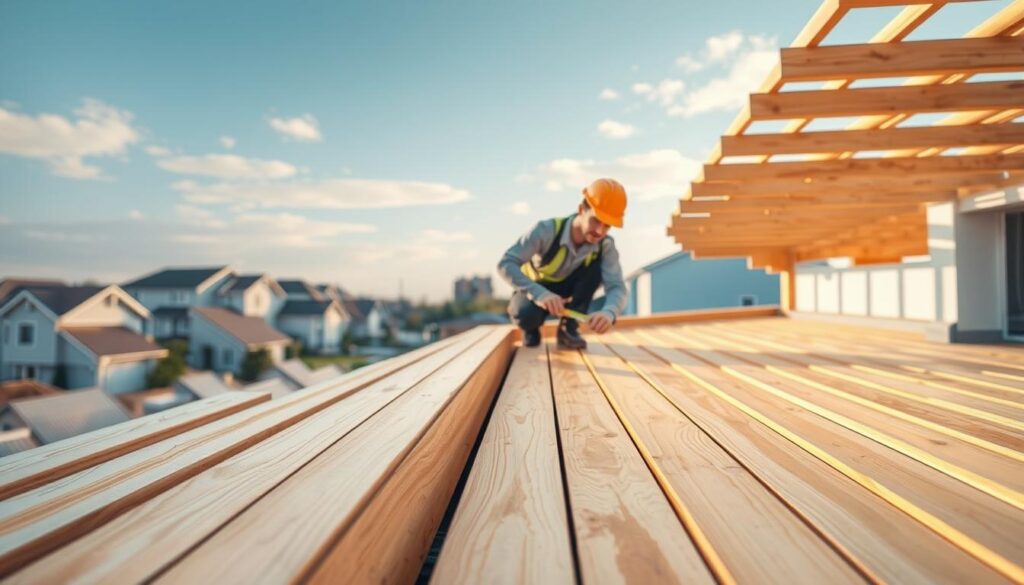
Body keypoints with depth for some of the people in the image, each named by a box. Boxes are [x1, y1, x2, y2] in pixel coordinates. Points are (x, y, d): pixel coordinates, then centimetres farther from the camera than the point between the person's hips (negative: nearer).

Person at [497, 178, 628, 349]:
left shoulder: (605, 246, -21)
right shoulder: (547, 230, -31)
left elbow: (617, 287, -32)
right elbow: (505, 264, -37)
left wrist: (608, 312, -58)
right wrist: (540, 294, -54)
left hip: (567, 293, 3)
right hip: (535, 291, -3)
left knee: (597, 265, -25)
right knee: (526, 315, -38)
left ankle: (568, 328, -12)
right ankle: (531, 329, 1)